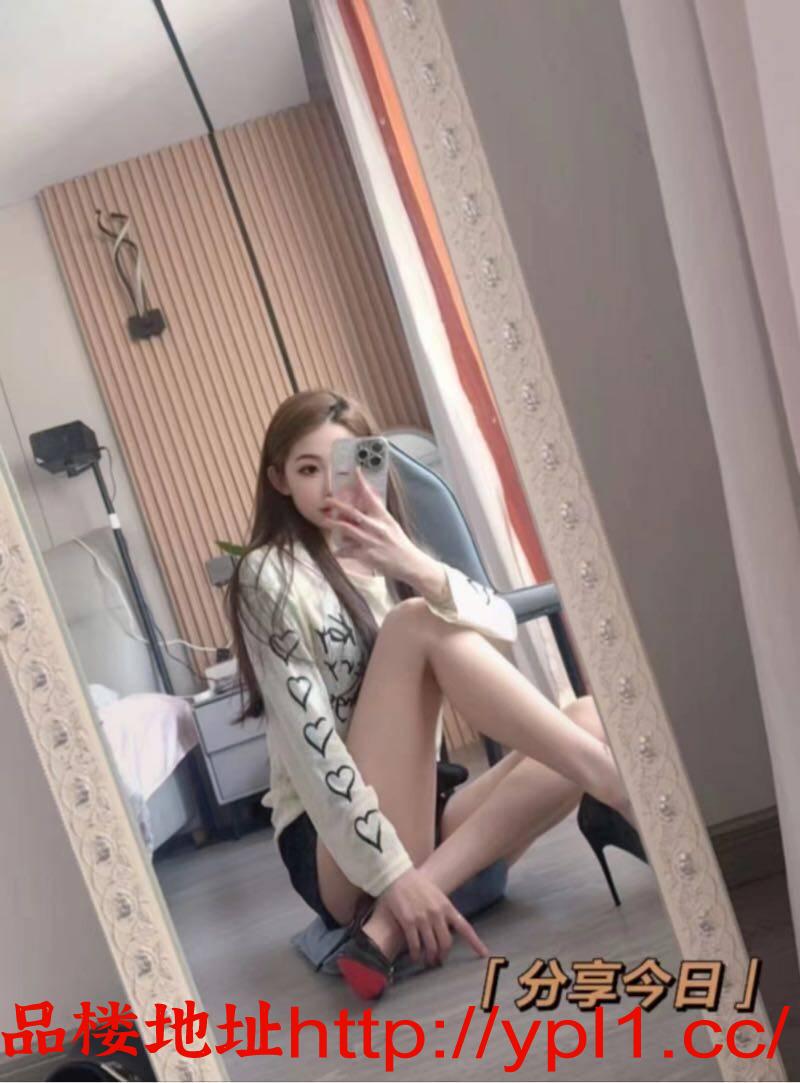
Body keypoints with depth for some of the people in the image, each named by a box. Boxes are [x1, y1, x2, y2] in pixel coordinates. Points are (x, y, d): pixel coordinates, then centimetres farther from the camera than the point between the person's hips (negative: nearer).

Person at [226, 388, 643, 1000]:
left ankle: (394, 922, -26)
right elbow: (308, 740, -16)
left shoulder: (384, 557, 14)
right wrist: (391, 872, -24)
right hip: (336, 853, -7)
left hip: (424, 821, 7)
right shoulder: (271, 574, -5)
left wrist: (421, 570, -27)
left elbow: (503, 628, -6)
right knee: (416, 623, -23)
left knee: (592, 718, -15)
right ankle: (620, 787, -28)